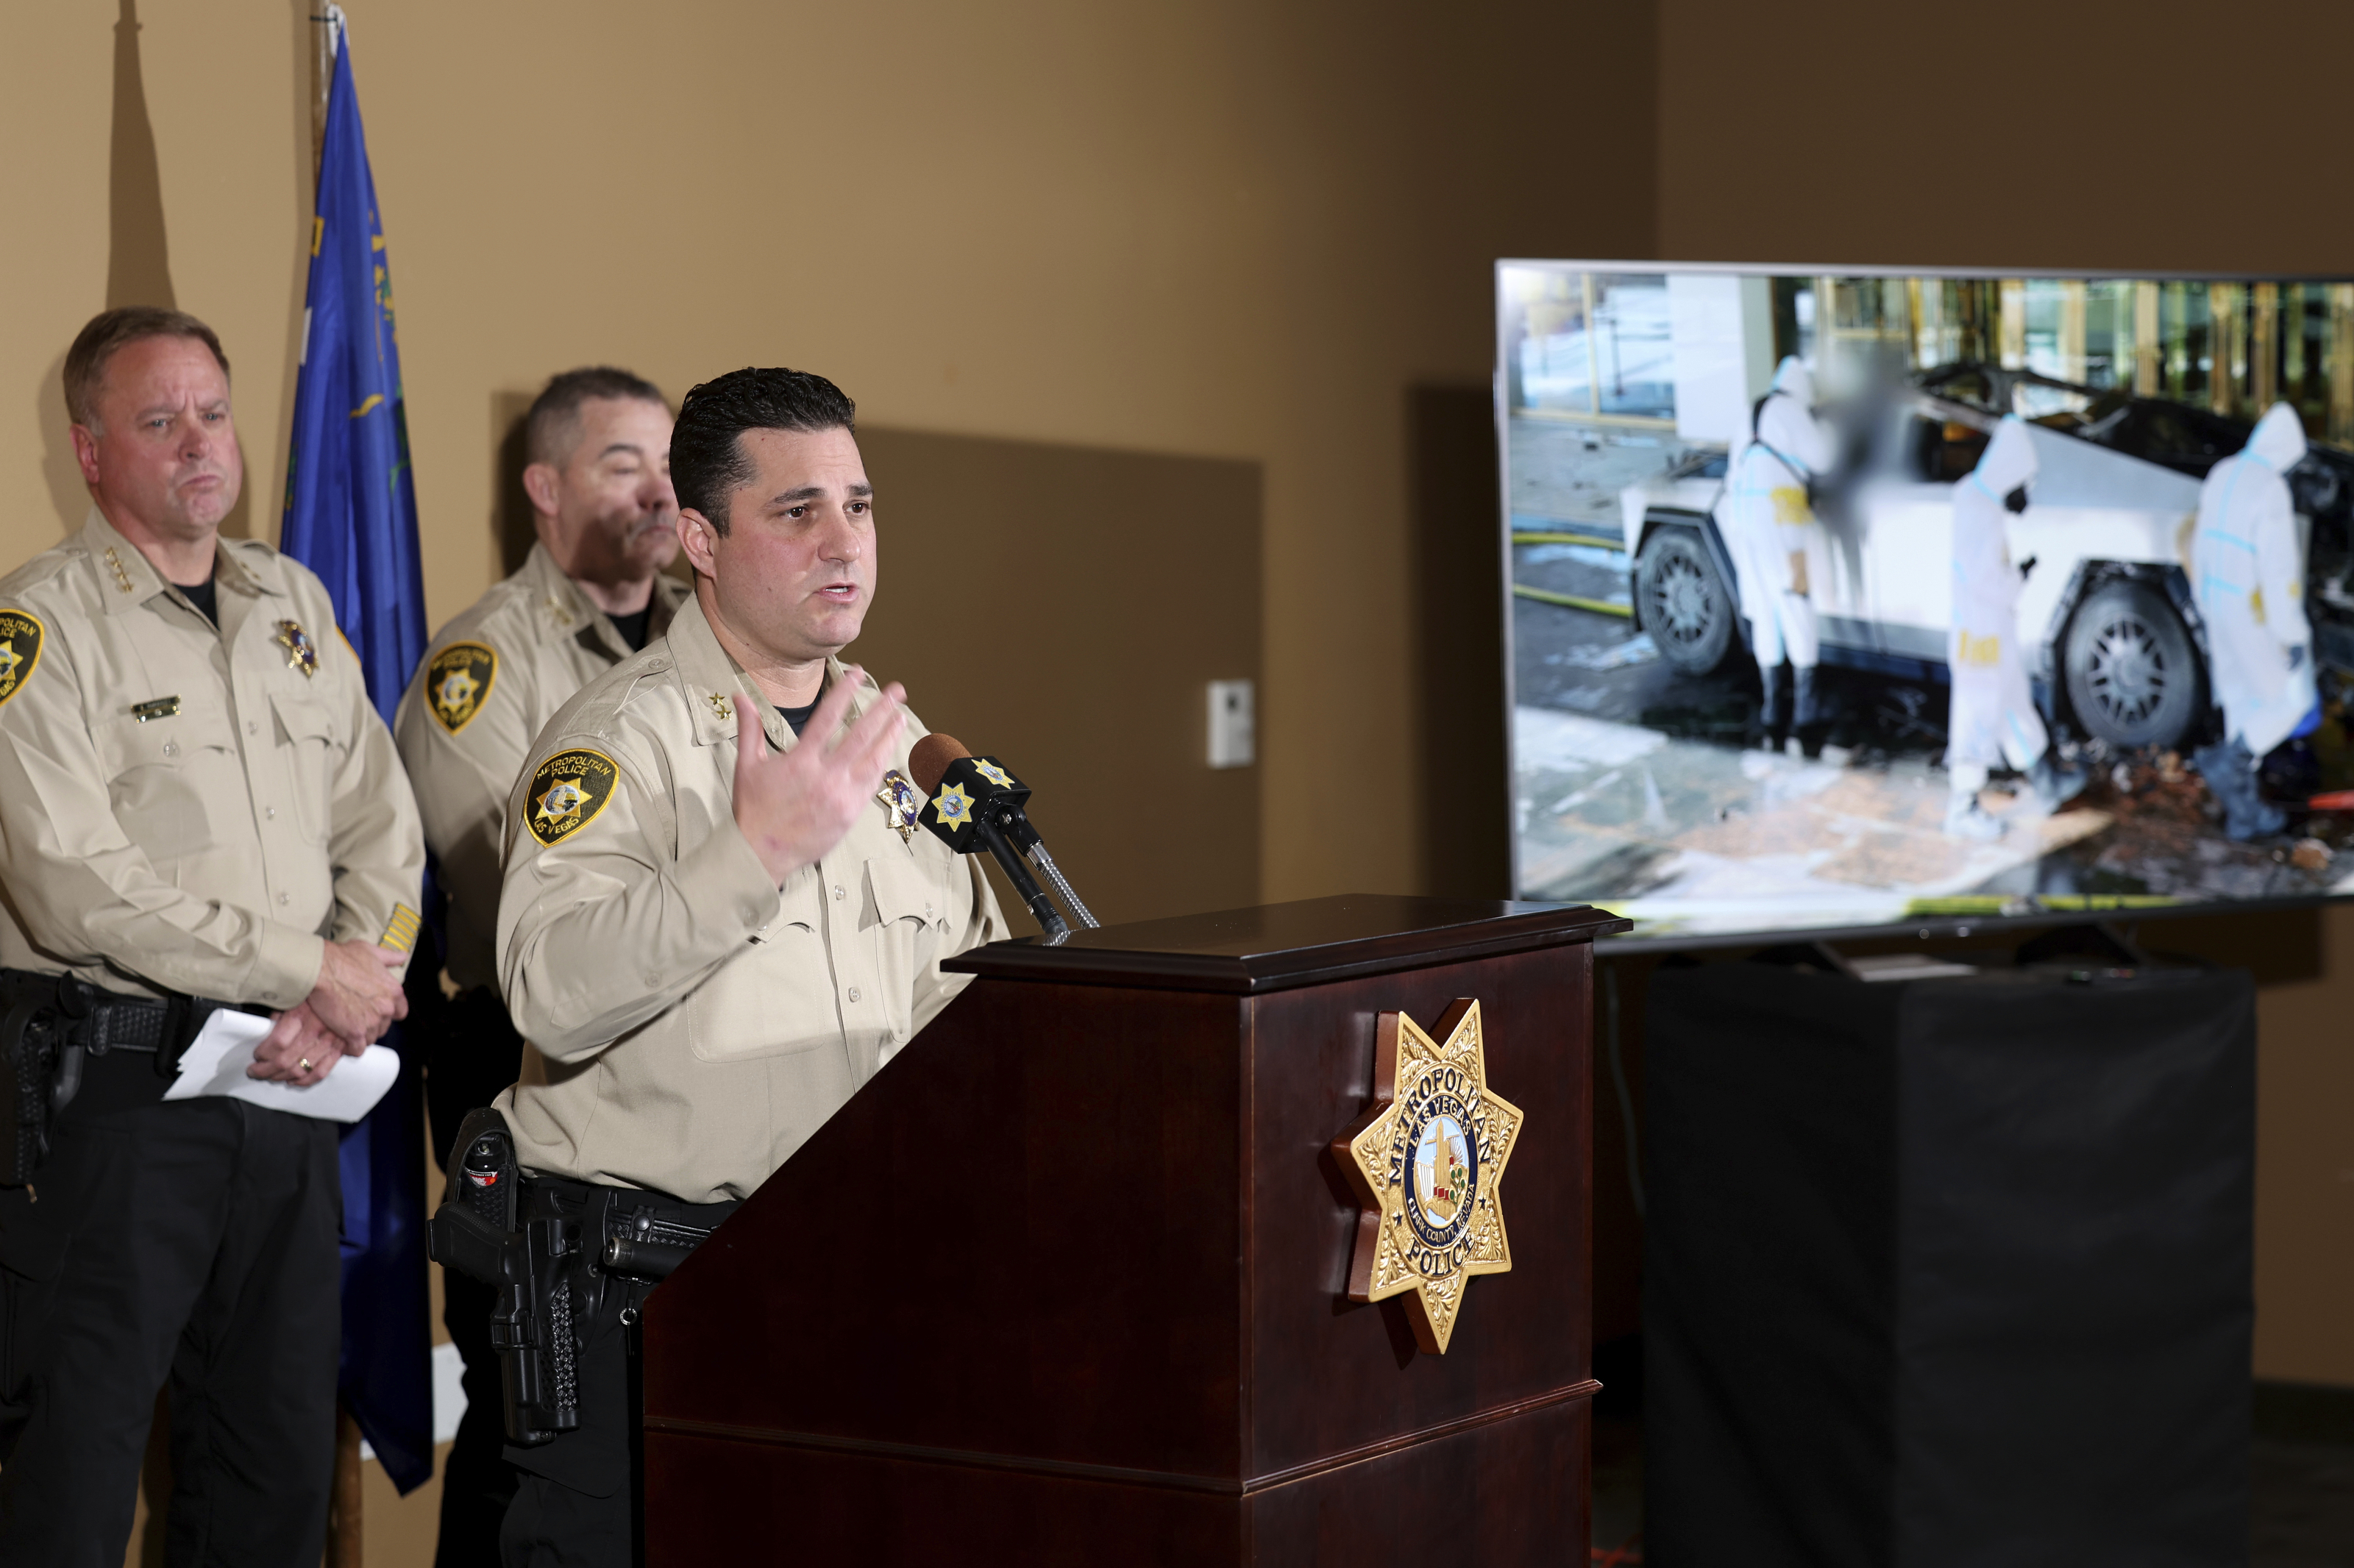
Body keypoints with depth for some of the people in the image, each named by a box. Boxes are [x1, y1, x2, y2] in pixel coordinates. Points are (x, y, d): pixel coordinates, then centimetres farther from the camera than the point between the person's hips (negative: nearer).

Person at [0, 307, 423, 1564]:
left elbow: (382, 827, 14)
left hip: (287, 1083, 6)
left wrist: (346, 1007, -4)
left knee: (282, 1450, 11)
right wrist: (312, 969, -13)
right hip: (112, 1083, -6)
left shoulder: (294, 604, 14)